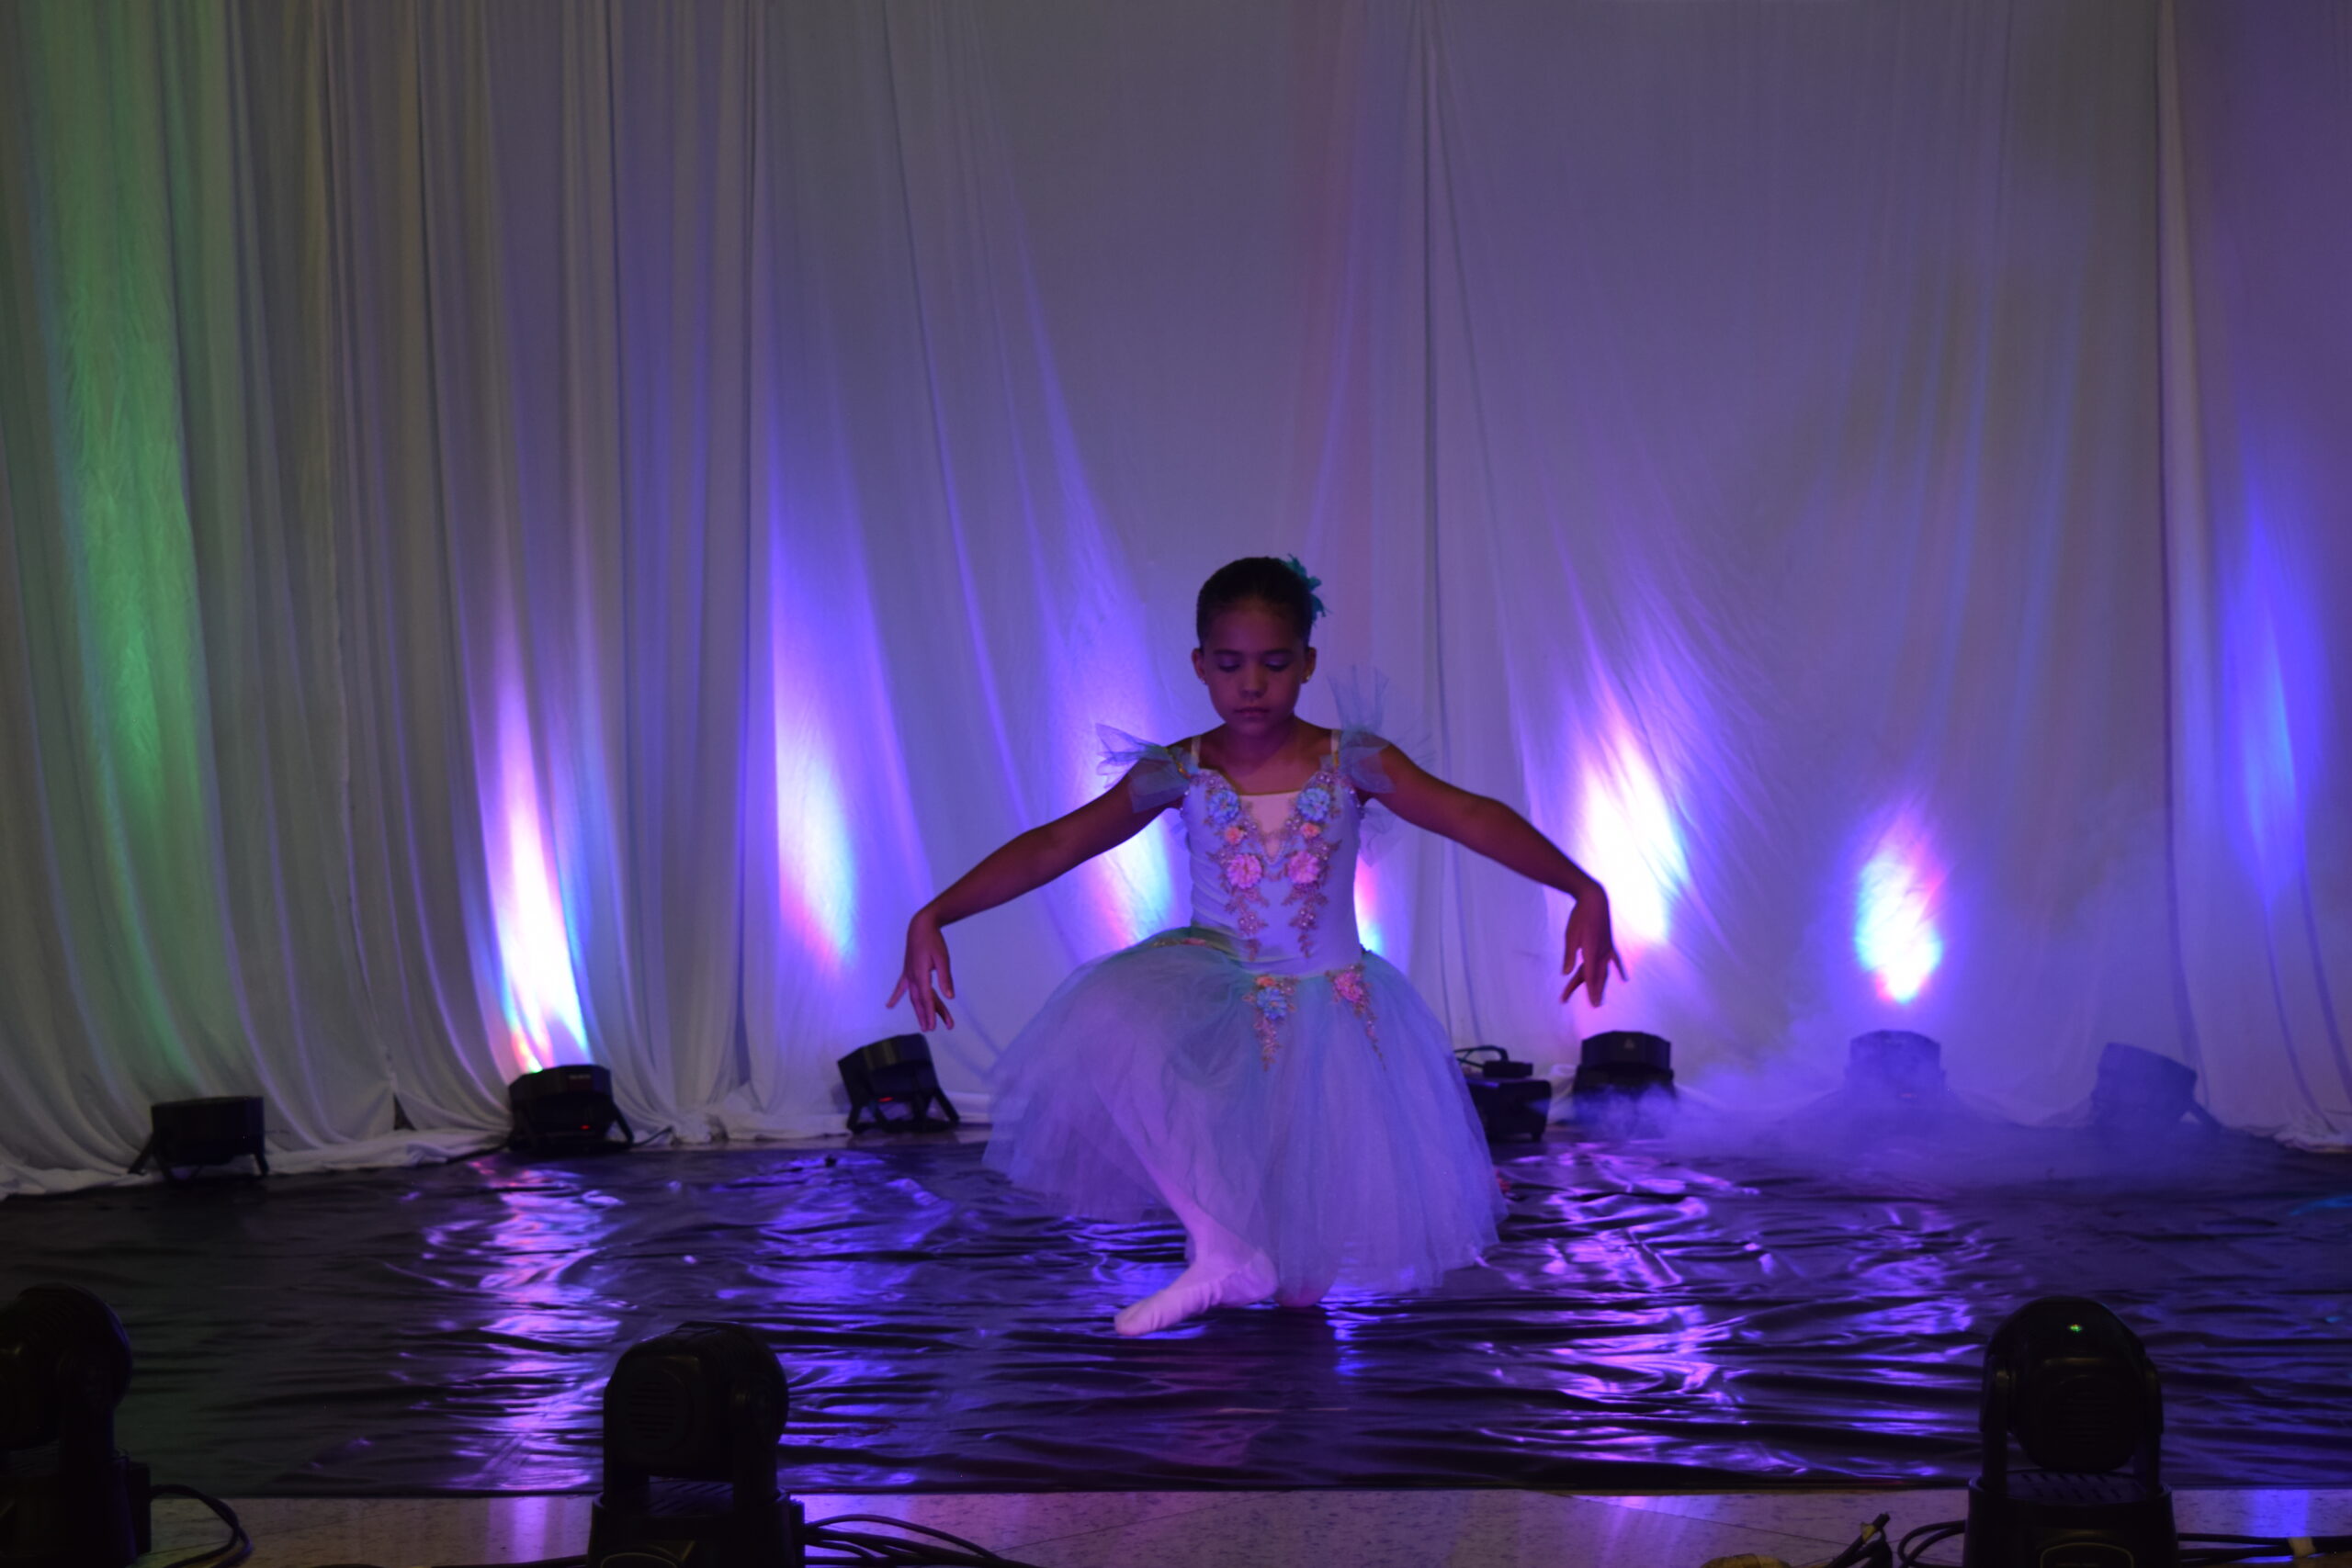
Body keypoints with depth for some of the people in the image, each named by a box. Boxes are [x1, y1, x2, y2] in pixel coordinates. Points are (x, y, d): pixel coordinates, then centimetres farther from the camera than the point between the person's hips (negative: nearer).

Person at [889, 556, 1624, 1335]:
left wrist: (1583, 890, -32)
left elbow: (1471, 817, -18)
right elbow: (1054, 846, -13)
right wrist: (934, 917, -24)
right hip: (1214, 997, 0)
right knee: (1105, 1027, -36)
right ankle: (1224, 1249, -17)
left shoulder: (1353, 762, -10)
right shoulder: (1177, 774, -8)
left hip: (1331, 1010, 0)